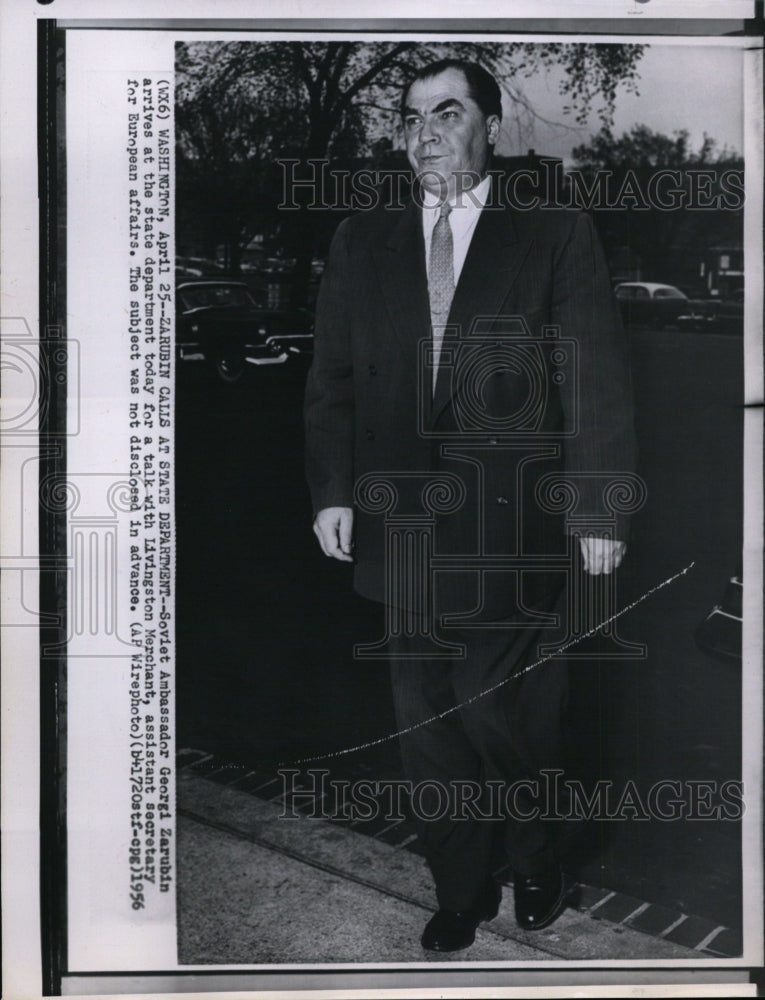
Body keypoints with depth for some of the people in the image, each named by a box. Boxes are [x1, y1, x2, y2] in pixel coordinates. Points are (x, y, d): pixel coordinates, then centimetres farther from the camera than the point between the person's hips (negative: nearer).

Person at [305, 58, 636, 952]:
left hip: (511, 532, -3)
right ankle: (460, 892, 30)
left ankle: (535, 862, 31)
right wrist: (333, 490, 1)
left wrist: (599, 511, -7)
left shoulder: (556, 237, 1)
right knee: (427, 727, 10)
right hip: (403, 531, 4)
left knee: (502, 719, 0)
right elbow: (331, 379, 10)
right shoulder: (361, 242, 10)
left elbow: (598, 386, -2)